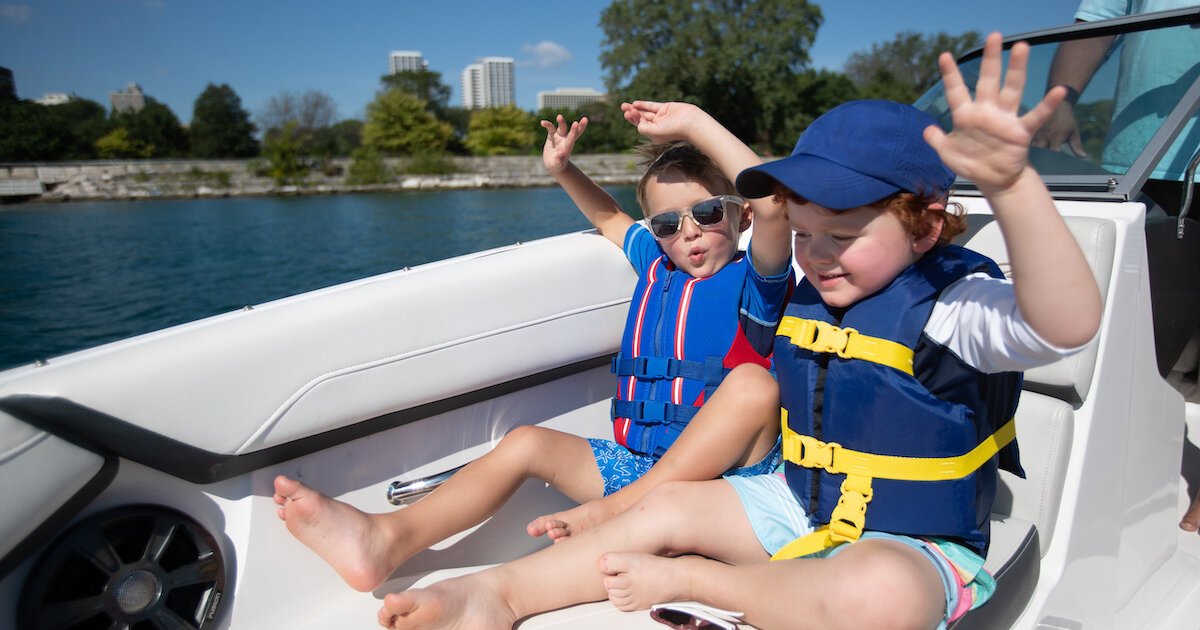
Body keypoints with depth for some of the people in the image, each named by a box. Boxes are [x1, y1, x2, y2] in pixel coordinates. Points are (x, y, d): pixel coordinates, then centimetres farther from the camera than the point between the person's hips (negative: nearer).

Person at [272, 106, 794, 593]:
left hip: (725, 464, -5)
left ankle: (607, 512, -36)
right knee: (527, 441, -9)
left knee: (752, 382, -33)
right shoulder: (657, 266, 14)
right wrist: (562, 169, 19)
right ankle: (387, 537, -23)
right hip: (635, 460, 6)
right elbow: (610, 219, 32)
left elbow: (772, 206, -25)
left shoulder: (751, 279, -4)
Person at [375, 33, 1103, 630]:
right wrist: (696, 123, 22)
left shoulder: (948, 306, -19)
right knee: (667, 505, -7)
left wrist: (1011, 183, -57)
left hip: (912, 544, -6)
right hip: (800, 504, 6)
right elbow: (767, 191, 17)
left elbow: (1068, 324, -41)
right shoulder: (809, 290, 2)